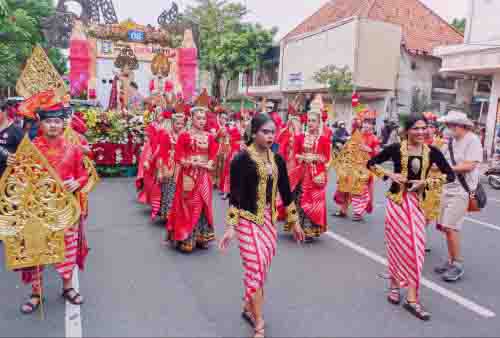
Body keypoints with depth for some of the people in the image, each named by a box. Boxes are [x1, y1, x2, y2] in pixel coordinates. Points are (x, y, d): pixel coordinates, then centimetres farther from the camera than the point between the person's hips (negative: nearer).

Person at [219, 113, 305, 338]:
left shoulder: (277, 159, 5)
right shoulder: (242, 159, -11)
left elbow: (285, 191, 11)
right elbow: (235, 195, -13)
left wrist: (294, 221, 14)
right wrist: (230, 227, -18)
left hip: (269, 219, 6)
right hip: (248, 220, -5)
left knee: (261, 269, 11)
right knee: (256, 269, -6)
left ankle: (248, 307, 34)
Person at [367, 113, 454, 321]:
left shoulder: (432, 152, 0)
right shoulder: (396, 148, -5)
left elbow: (450, 175, 6)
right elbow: (371, 164, 3)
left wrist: (426, 182, -9)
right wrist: (389, 174, -12)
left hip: (417, 202, 2)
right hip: (396, 200, -2)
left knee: (416, 247, 0)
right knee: (397, 244, 6)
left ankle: (412, 298, 10)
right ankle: (395, 285, 27)